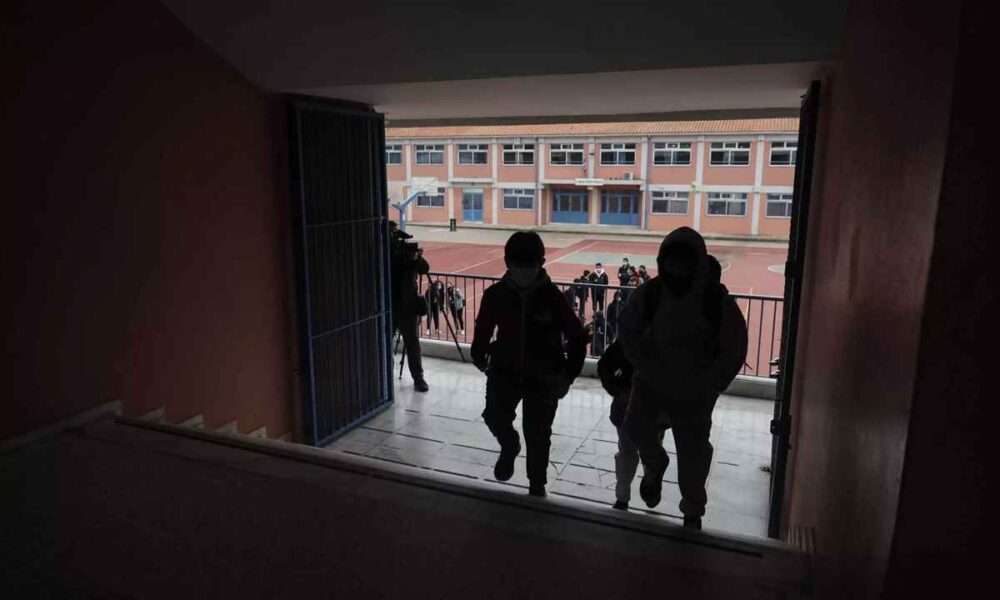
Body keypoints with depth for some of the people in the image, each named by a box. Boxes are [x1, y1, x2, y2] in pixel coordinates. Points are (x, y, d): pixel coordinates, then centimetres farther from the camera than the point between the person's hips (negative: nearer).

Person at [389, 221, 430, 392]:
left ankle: (418, 378, 9)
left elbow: (424, 269, -8)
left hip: (407, 304, 0)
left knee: (412, 343, 3)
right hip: (387, 305, 0)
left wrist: (416, 258, -26)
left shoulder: (407, 248, 0)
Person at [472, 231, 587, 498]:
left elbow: (577, 337, -6)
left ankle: (537, 487, 30)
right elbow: (483, 330, 6)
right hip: (505, 370, 1)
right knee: (495, 416, -18)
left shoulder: (552, 297, -14)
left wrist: (568, 375, -7)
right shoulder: (495, 294, -9)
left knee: (538, 435, 5)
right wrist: (479, 357, -8)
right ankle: (509, 446, 19)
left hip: (544, 376, -1)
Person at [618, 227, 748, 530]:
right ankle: (654, 465, 16)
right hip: (653, 379, 2)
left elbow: (734, 351, -10)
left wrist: (706, 387, -14)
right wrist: (647, 368, -7)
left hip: (694, 390, -1)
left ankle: (693, 513, 31)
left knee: (693, 453, 5)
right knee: (635, 424, -18)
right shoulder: (649, 293, -14)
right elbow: (627, 330, 1)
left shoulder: (717, 300, -19)